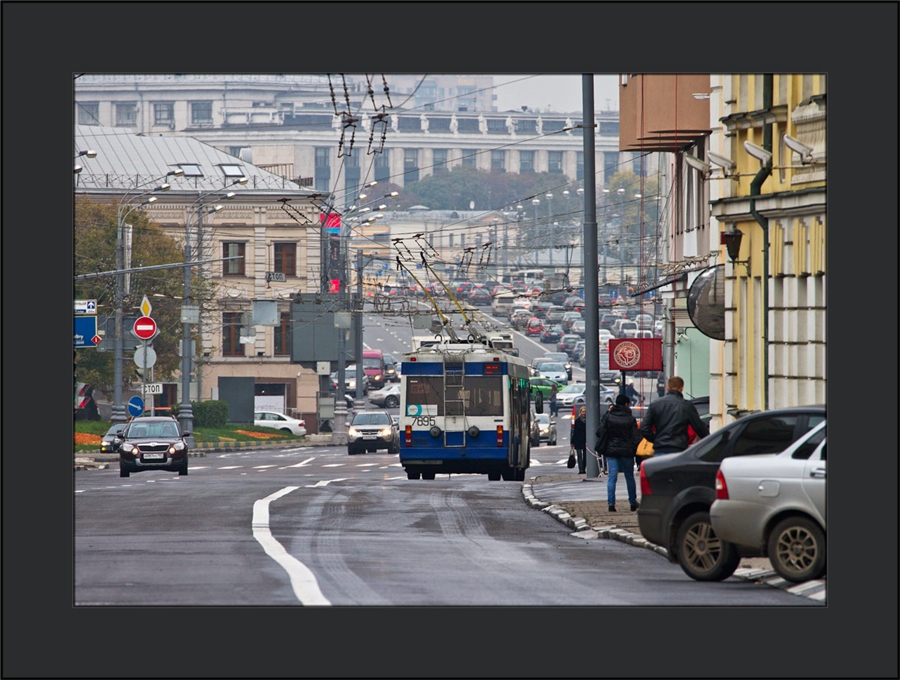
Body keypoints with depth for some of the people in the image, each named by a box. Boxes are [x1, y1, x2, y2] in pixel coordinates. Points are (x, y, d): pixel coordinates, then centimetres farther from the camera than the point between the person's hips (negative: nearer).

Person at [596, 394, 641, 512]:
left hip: (611, 450, 0)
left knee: (612, 477, -1)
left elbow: (599, 432, -1)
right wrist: (635, 450, 6)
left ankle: (611, 502, -14)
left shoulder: (608, 417, -2)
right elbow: (636, 437, -5)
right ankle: (633, 503, 20)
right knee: (629, 477, 12)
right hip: (626, 451, 0)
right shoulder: (630, 419, -5)